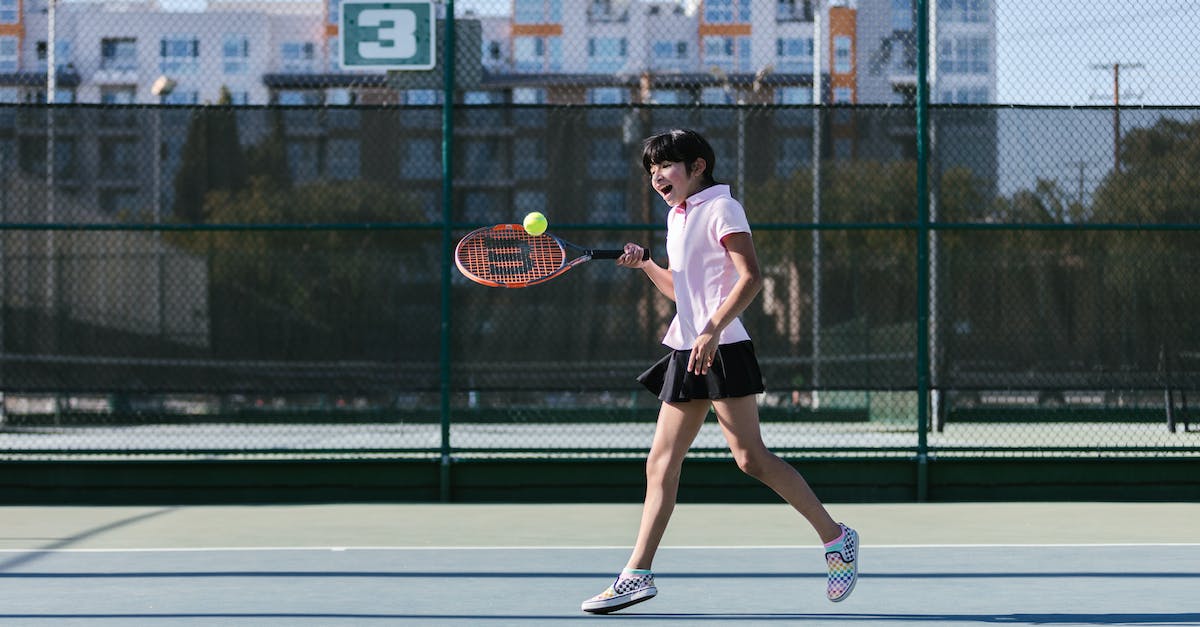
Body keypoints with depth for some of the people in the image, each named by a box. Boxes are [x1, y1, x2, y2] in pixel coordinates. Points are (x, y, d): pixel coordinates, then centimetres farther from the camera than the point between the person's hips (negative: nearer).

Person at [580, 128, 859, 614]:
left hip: (722, 350, -9)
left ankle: (835, 538, -1)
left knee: (751, 457, -12)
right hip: (686, 354, 9)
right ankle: (638, 574, 3)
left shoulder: (721, 207, -6)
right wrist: (645, 265, 10)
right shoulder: (676, 216, 19)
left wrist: (712, 329, -24)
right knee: (661, 464, 3)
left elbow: (750, 277, -15)